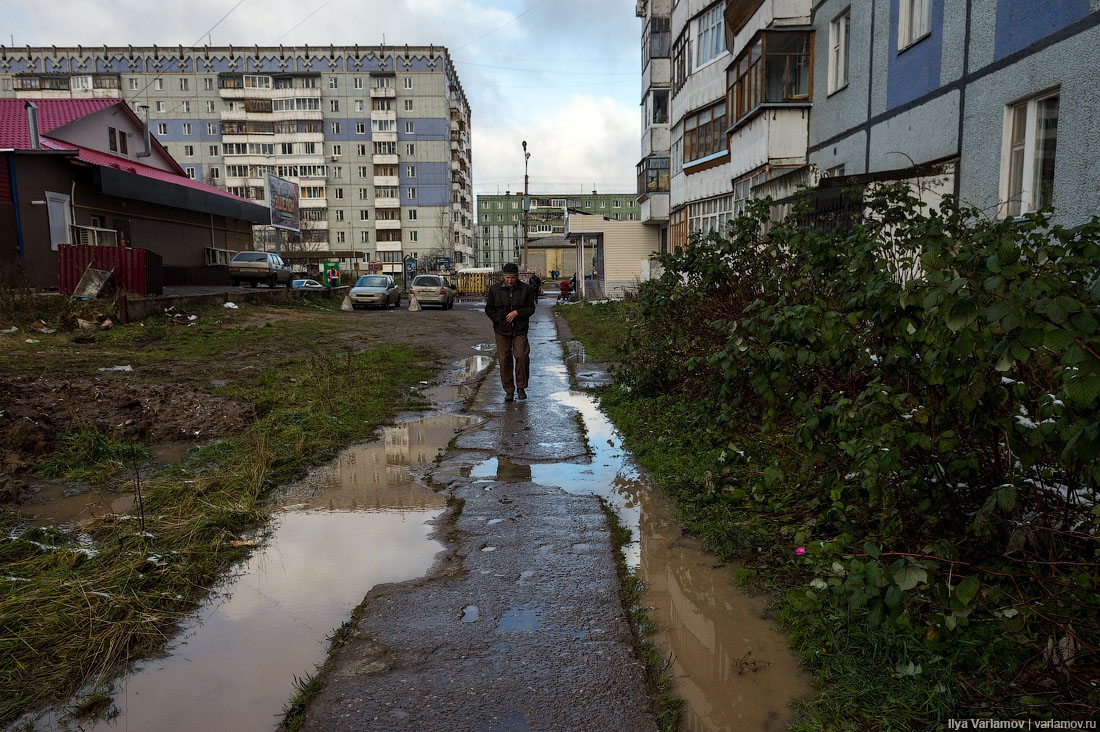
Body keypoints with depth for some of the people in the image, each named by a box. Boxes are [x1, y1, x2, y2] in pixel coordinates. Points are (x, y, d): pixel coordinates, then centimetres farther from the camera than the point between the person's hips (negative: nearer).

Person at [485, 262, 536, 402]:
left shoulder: (526, 289, 1)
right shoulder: (495, 289, 2)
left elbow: (531, 308, 2)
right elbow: (489, 309, 7)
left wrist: (517, 312, -15)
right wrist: (500, 321, -5)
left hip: (520, 330, -1)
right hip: (501, 330, 1)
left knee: (522, 356, -13)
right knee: (504, 359, 1)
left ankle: (521, 387, 5)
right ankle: (509, 391, 11)